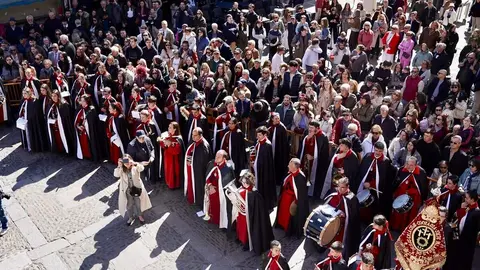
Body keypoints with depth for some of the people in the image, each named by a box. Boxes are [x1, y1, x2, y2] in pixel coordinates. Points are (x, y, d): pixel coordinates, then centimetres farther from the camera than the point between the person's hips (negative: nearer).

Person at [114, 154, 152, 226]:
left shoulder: (135, 167, -15)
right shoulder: (121, 169, -10)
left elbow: (141, 168, -35)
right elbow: (116, 175, -26)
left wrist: (134, 163, -51)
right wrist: (119, 166, -37)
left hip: (137, 188, -1)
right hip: (127, 190, 1)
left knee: (138, 203, 17)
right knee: (129, 204, 17)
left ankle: (140, 216, 41)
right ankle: (131, 217, 40)